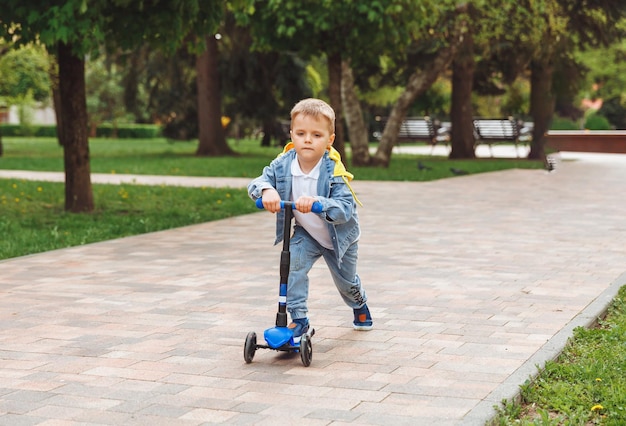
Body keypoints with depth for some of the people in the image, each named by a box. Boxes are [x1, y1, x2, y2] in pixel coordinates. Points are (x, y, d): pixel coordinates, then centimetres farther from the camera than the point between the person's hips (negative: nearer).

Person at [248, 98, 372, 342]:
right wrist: (266, 190, -51)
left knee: (346, 282, 19)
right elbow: (257, 182, -27)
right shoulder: (283, 164, -22)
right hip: (306, 233, 2)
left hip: (339, 235, -2)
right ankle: (299, 320, -13)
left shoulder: (334, 171, -34)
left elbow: (345, 208, -42)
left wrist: (317, 202, -60)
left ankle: (360, 306, 55)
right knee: (293, 265, -26)